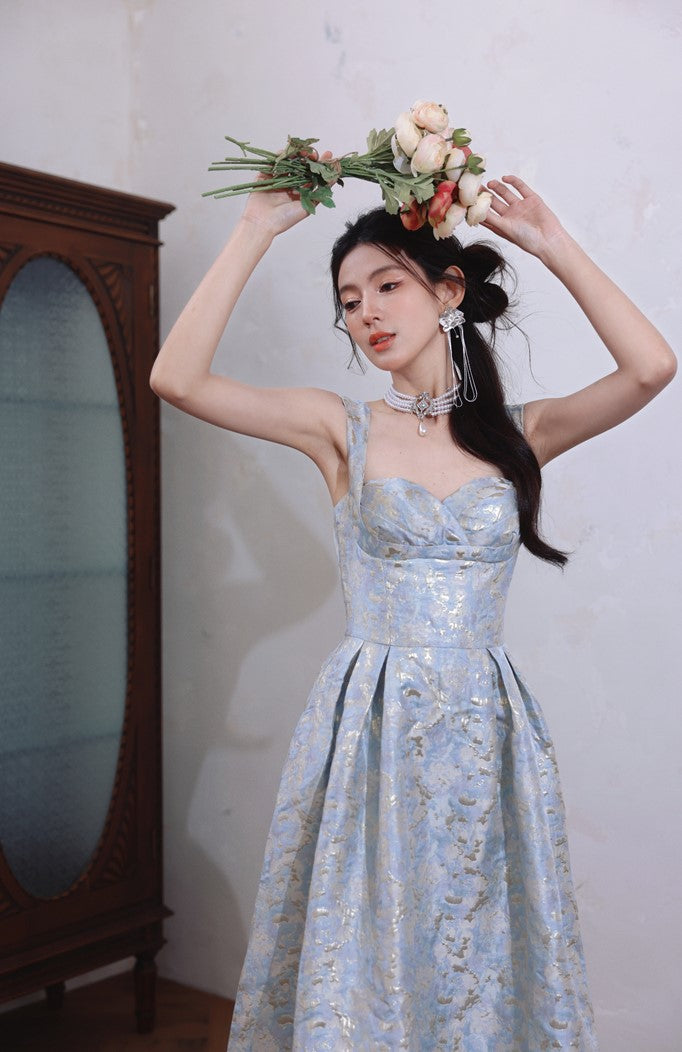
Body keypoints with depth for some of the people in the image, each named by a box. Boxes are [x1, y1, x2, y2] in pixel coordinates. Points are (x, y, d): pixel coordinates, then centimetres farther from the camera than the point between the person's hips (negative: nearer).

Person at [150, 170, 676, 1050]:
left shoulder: (517, 433, 4)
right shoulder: (342, 429, 0)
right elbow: (176, 377, -10)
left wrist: (550, 243, -5)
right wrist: (256, 231, -8)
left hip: (486, 735, 2)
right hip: (368, 731, -1)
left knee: (482, 960, 12)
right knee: (362, 965, 8)